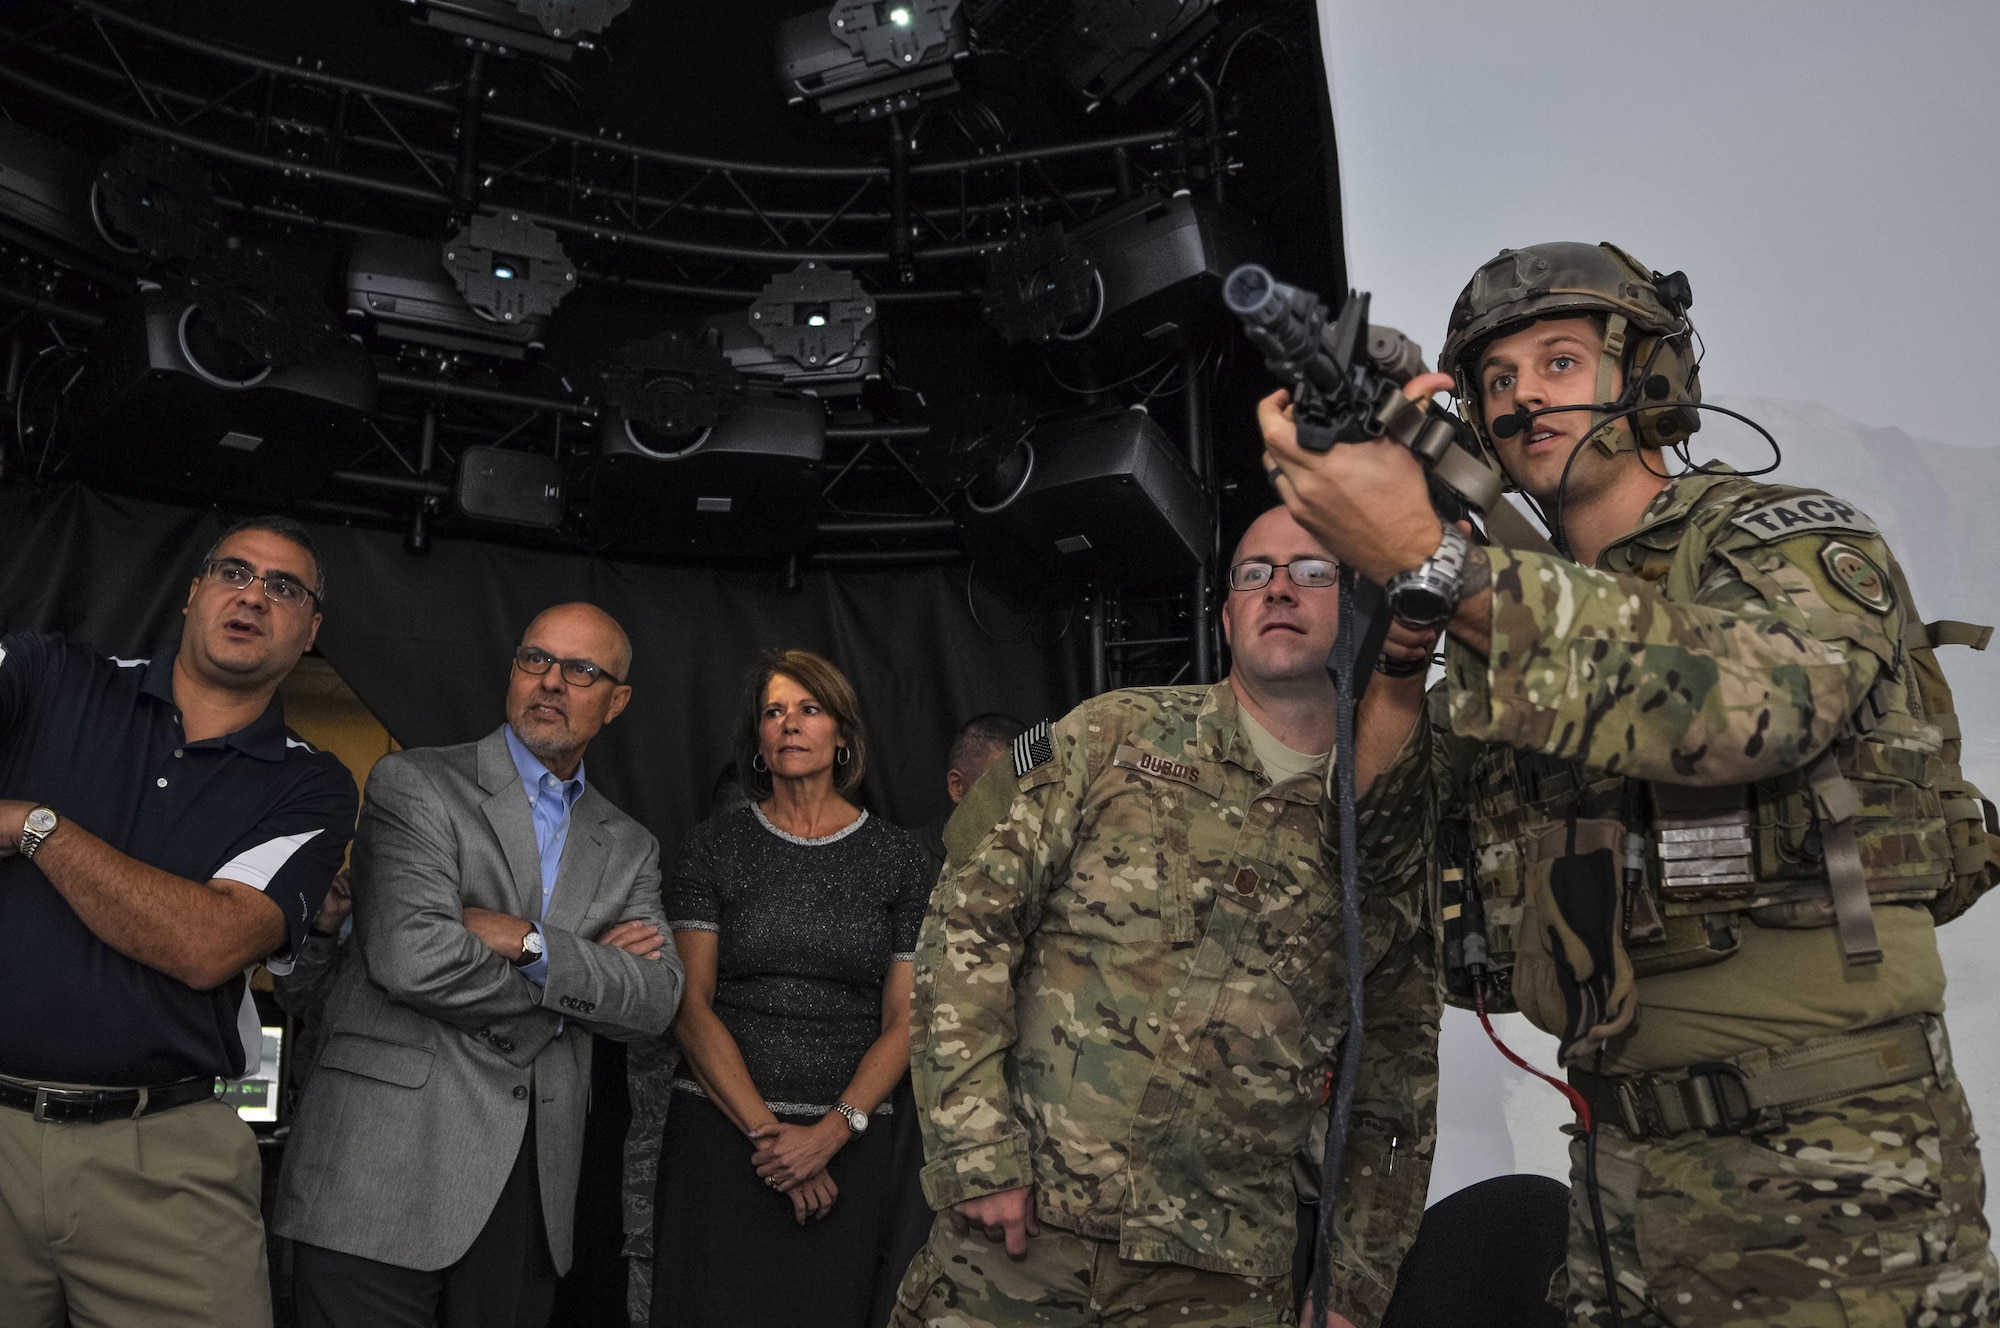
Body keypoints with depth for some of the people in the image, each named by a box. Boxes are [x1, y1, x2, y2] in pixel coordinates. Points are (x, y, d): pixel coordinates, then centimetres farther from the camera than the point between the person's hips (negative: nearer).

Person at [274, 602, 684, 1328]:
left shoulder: (627, 848, 13)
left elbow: (656, 1001, 0)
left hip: (530, 1188, 4)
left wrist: (532, 945, -13)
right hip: (388, 1170, -4)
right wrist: (587, 974, -6)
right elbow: (411, 957, -16)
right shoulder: (414, 784, -1)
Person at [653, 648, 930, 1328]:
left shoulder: (894, 854, 4)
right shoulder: (714, 845, 2)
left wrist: (830, 1133, -11)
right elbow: (690, 1005, -4)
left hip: (846, 1140, 1)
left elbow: (903, 1022, 1)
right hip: (720, 1131, -1)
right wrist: (767, 1131, -11)